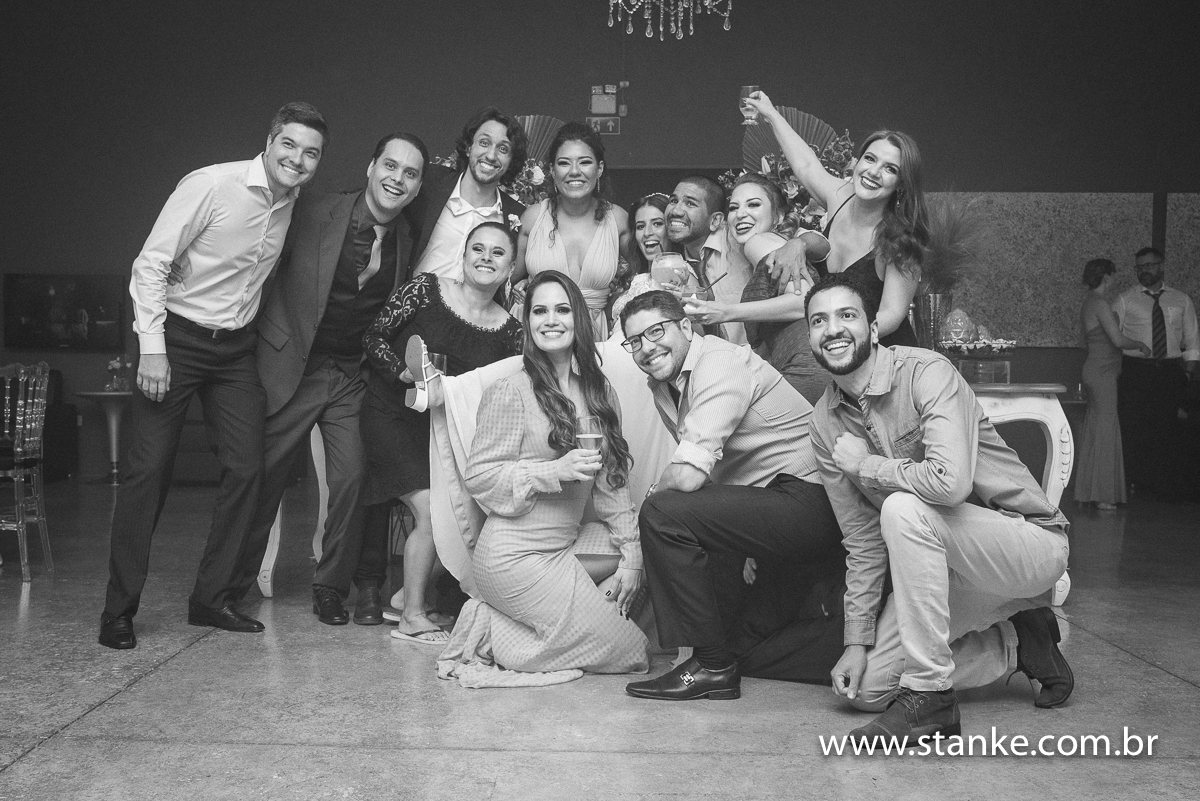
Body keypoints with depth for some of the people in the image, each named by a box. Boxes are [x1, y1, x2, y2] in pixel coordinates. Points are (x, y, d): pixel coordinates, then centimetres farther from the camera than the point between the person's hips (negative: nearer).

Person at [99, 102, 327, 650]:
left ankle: (213, 598, 14)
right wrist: (152, 348, -20)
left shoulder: (294, 205, 3)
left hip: (237, 347, 6)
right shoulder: (211, 185, -15)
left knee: (247, 468, 1)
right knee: (149, 468, -5)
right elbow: (151, 264, -14)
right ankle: (119, 610, 5)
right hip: (177, 337, -6)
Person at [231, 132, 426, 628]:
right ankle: (233, 583, 28)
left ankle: (332, 586, 14)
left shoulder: (407, 241, 3)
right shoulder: (314, 213, -8)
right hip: (292, 366, -2)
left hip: (355, 376, 3)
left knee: (351, 479, -7)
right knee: (264, 477, 7)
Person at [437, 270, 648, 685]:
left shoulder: (600, 393, 9)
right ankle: (491, 633, 3)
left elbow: (612, 481, 8)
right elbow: (478, 477, -13)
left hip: (568, 543, 7)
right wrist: (555, 471, -23)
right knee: (627, 649, -7)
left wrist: (631, 557, 0)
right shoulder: (509, 392, -11)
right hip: (515, 555, -7)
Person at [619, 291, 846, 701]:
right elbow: (693, 479, 14)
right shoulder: (663, 384, 13)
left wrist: (653, 494, -5)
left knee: (662, 515, -20)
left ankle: (713, 666, -9)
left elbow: (688, 475, -24)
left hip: (808, 496, -10)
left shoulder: (721, 364, -16)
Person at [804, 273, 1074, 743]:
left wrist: (862, 464, -21)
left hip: (1031, 541, -7)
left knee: (903, 508, -33)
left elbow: (950, 482, -37)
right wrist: (857, 640, -3)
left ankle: (930, 696, -22)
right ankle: (1016, 643, 13)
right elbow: (862, 541, 2)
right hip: (949, 561, 7)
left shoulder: (925, 372, -20)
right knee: (867, 686, -4)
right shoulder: (825, 425, -1)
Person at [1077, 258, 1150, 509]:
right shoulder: (1099, 303, -14)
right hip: (1102, 371, -10)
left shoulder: (1089, 302, 15)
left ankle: (1090, 489, 16)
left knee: (1094, 430, 12)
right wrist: (1141, 345, -1)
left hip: (1095, 369, 10)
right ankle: (1102, 495, -3)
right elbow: (1118, 339, -19)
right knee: (1105, 429, -6)